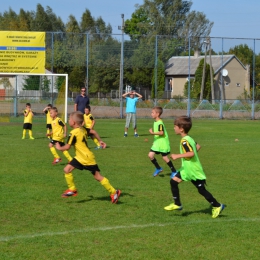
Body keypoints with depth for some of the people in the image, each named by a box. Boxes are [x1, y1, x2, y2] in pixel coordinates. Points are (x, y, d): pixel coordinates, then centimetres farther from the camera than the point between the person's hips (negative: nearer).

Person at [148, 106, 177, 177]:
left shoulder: (160, 123, -19)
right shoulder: (155, 122, 10)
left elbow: (161, 133, -30)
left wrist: (153, 133, -36)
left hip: (163, 144, -9)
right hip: (157, 143, 9)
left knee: (165, 158, -2)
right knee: (150, 155, 0)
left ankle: (174, 171, 12)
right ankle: (158, 168, 16)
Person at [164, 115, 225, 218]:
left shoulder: (184, 141, -23)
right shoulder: (189, 138, 6)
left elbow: (191, 153, -34)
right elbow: (197, 146, 17)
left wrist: (178, 156, -29)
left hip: (194, 170, -10)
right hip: (187, 169, 10)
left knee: (202, 190, 1)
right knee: (173, 181, 4)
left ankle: (217, 206, 14)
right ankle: (177, 204, 10)